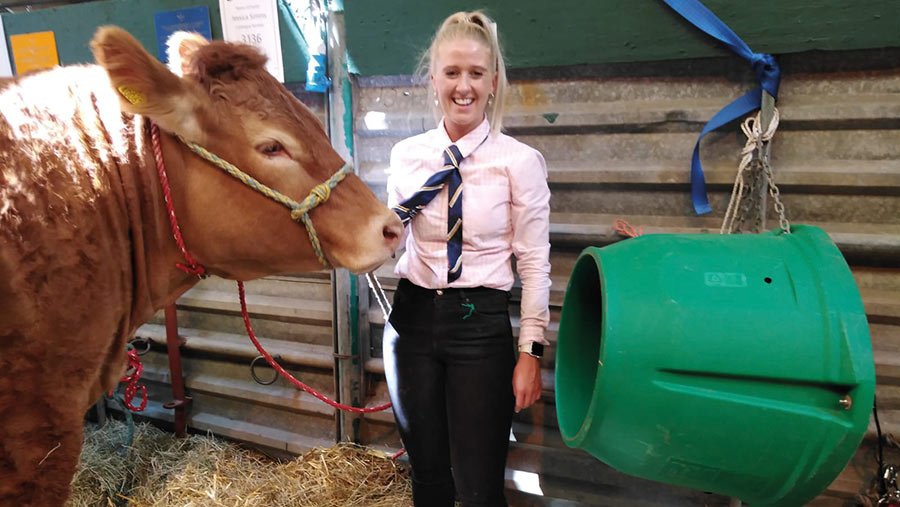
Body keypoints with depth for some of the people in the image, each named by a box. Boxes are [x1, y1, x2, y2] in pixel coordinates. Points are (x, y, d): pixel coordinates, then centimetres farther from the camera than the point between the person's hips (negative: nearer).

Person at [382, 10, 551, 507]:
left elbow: (534, 263, -6)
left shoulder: (520, 161, -8)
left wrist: (531, 352, -7)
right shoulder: (407, 155, 1)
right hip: (412, 319, 4)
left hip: (481, 324, -3)